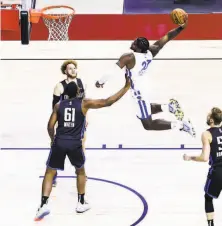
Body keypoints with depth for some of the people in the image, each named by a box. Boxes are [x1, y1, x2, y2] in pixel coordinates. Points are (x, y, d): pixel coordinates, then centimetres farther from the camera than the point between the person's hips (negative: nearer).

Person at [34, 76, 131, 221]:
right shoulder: (84, 104, 2)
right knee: (80, 171, 25)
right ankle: (81, 203, 26)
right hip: (75, 144, -1)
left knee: (50, 173, 9)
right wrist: (126, 88, 5)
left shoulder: (59, 105, 8)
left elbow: (50, 126, 5)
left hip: (59, 142, 1)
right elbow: (107, 102, -1)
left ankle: (44, 205, -6)